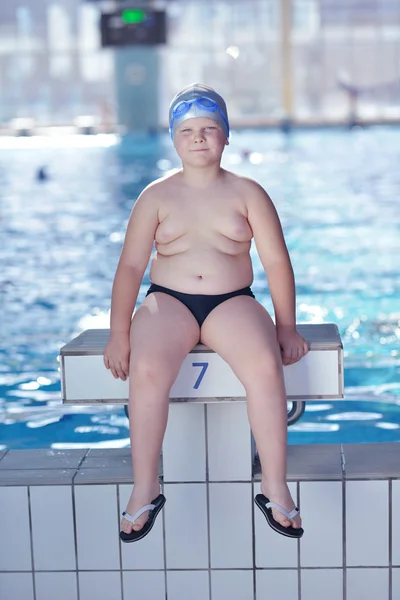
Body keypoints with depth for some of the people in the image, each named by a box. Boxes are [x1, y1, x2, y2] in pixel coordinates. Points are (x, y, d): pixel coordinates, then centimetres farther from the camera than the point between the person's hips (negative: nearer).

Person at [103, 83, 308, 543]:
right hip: (169, 301, 0)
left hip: (231, 302, 0)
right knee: (147, 371, -33)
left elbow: (276, 261, 5)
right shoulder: (156, 196, 9)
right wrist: (119, 332, -4)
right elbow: (130, 266, 5)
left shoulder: (247, 193, 8)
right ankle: (145, 490, -17)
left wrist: (286, 327, -3)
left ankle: (275, 487, -19)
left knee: (266, 366, -33)